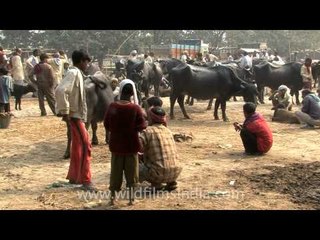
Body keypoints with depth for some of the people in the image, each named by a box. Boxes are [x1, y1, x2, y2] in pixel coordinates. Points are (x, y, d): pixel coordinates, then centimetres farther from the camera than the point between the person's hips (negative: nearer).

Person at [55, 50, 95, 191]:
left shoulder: (76, 73, 14)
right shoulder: (74, 73, -16)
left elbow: (64, 90, 21)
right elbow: (60, 90, -30)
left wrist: (62, 110, 16)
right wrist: (65, 111, -26)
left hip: (77, 114, 10)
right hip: (75, 114, -10)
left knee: (77, 146, 16)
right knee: (85, 146, -9)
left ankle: (74, 177, 25)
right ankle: (85, 180, -4)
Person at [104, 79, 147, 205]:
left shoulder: (112, 106, -8)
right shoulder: (135, 108, -14)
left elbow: (106, 124, -1)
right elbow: (142, 125, -10)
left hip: (116, 144, 2)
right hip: (131, 144, -2)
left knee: (115, 170, 13)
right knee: (131, 170, 10)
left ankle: (113, 196, 17)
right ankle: (131, 197, 11)